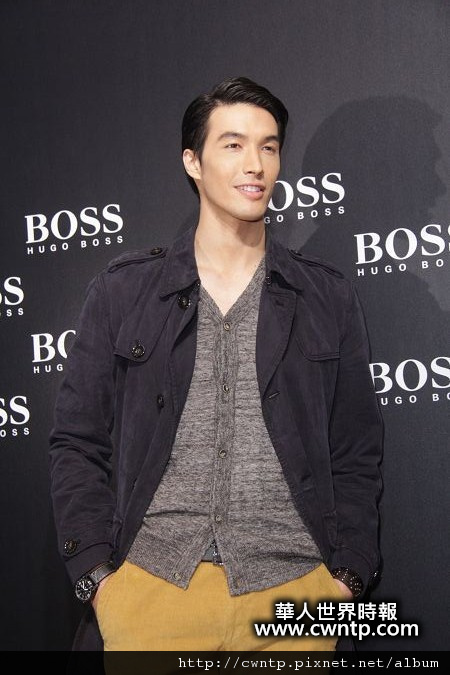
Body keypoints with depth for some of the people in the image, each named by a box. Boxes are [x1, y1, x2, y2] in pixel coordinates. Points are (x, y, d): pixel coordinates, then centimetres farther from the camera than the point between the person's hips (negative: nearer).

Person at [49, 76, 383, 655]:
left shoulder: (327, 297, 7)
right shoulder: (121, 292, 5)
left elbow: (357, 453, 8)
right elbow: (78, 444, 5)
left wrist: (347, 581, -2)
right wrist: (97, 578, -4)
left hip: (295, 594, 1)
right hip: (148, 587, 0)